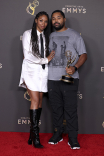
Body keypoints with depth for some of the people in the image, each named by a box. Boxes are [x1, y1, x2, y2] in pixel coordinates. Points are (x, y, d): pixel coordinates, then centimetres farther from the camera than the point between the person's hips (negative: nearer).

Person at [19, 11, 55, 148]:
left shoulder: (46, 36, 14)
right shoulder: (28, 34, -1)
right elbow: (27, 55, -9)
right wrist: (45, 60, -8)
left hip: (43, 71, 5)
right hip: (31, 70, -4)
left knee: (40, 101, 3)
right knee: (35, 100, -13)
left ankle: (32, 133, 13)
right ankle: (35, 134, -7)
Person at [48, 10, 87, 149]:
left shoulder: (74, 35, 4)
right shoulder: (50, 36, 16)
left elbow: (83, 55, -1)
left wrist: (74, 67, -17)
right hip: (52, 78, 4)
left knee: (70, 109, -4)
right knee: (56, 108, 12)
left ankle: (73, 138, 7)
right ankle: (57, 134, 25)